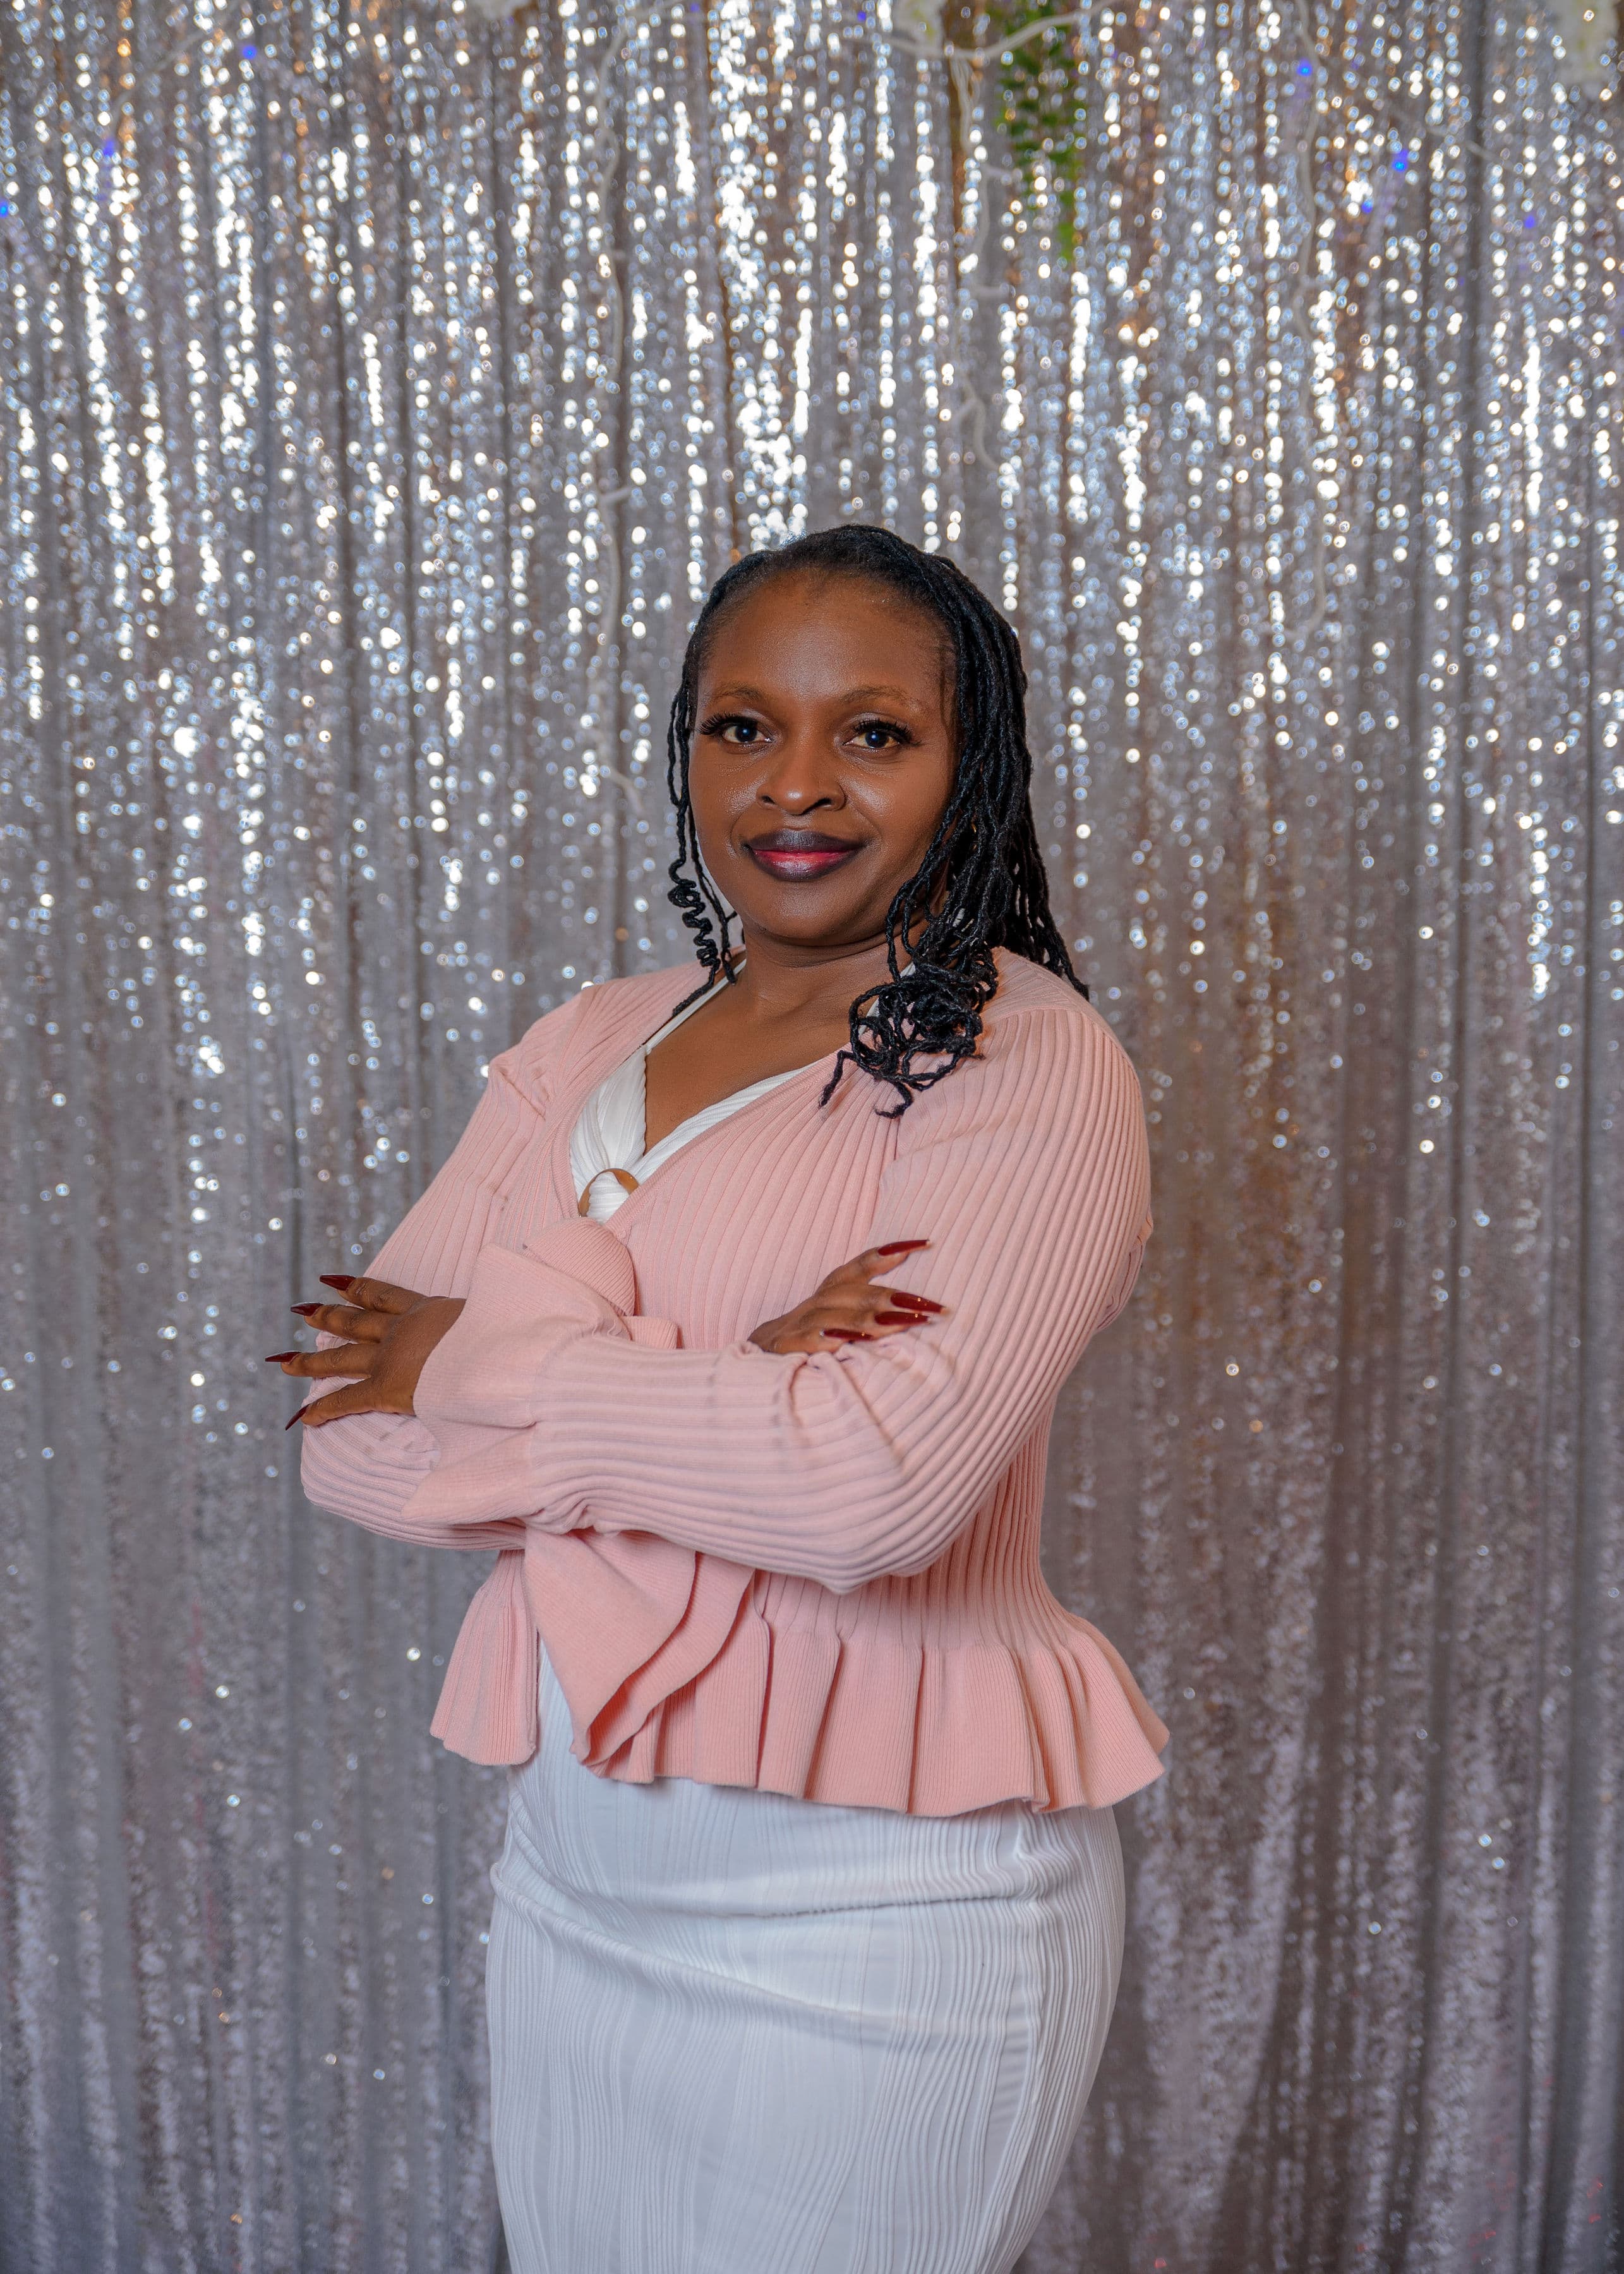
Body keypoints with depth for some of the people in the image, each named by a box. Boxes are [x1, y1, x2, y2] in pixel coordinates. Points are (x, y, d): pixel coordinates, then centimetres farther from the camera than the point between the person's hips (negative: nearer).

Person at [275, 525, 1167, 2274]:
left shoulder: (1027, 1067, -11)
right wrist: (719, 1399, -17)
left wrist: (484, 1363, -14)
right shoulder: (584, 1047, 6)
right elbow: (352, 1441, -3)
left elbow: (875, 1483, -26)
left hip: (874, 1910, -5)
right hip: (573, 1868, 6)